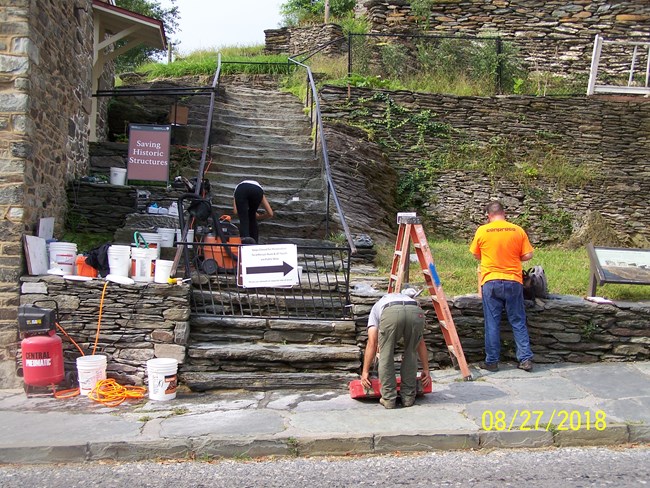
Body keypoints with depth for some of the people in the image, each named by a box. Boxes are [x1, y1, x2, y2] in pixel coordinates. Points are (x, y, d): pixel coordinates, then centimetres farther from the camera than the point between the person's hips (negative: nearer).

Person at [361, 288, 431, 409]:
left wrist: (365, 372, 32)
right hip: (416, 313, 3)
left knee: (386, 355, 19)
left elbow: (372, 343, 29)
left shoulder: (376, 308, 41)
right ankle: (408, 397, 27)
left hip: (390, 313, -2)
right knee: (411, 354, 26)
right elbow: (421, 343, 42)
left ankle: (388, 398, 19)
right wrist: (426, 370, 47)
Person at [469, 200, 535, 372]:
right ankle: (526, 359, 10)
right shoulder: (518, 230, 0)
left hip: (491, 282, -1)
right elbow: (527, 255, 1)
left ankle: (492, 361, 9)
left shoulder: (482, 231, -2)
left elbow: (476, 255, 9)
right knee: (518, 322, 9)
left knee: (492, 323, 5)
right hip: (513, 282, 1)